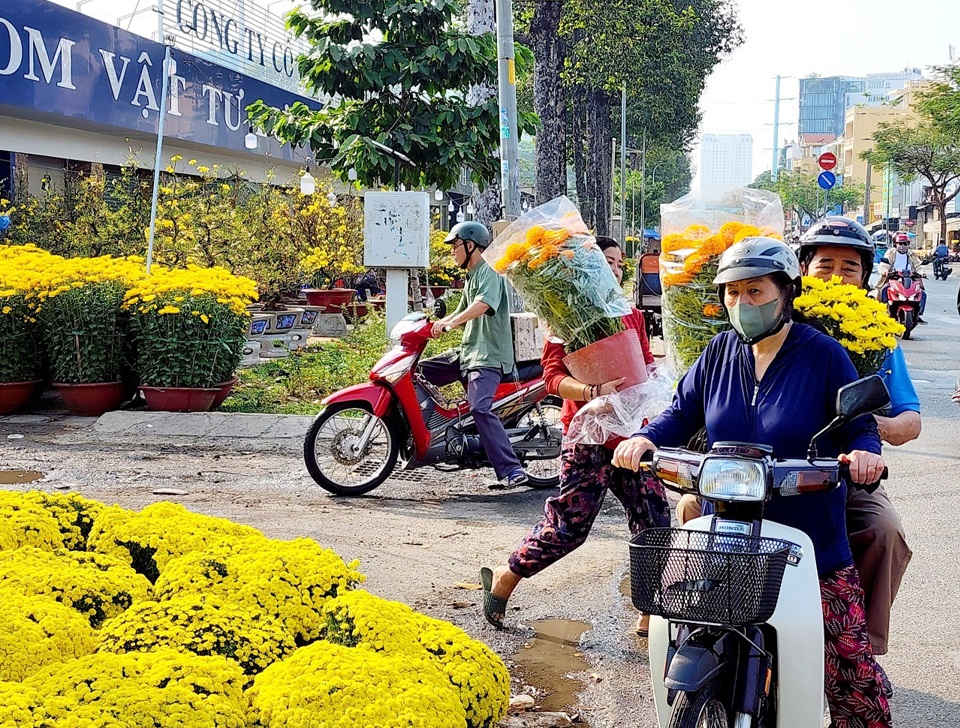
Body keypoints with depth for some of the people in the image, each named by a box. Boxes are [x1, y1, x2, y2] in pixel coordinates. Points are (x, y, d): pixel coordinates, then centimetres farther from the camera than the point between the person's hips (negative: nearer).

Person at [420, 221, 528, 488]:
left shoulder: (489, 271, -9)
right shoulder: (472, 276, 23)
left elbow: (482, 304, -29)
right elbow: (461, 314, 33)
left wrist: (449, 323, -38)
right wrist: (433, 325, 20)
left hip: (489, 356, -11)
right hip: (468, 352, 11)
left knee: (480, 409, -27)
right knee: (420, 372, 9)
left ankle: (512, 470, -30)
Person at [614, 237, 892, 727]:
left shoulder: (823, 355, -4)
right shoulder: (721, 351, 8)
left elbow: (860, 427, -2)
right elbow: (682, 413, 12)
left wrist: (864, 452, -24)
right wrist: (645, 439, -7)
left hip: (810, 538, -3)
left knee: (849, 660, -7)